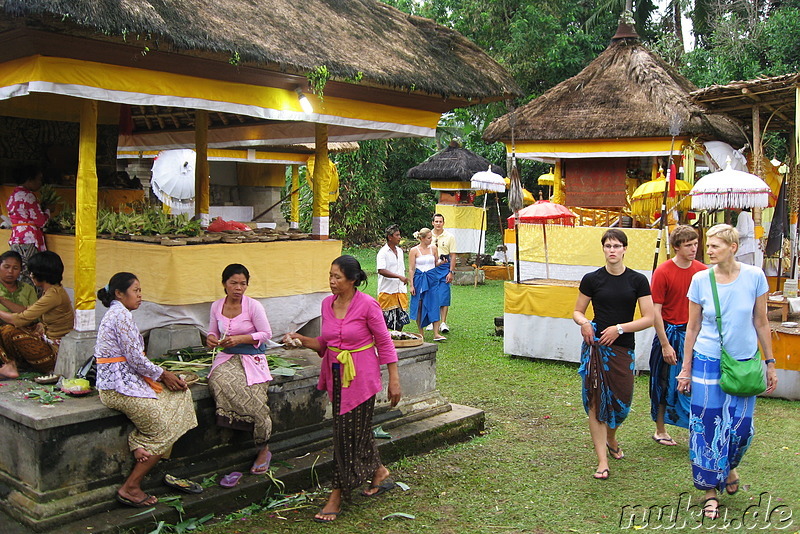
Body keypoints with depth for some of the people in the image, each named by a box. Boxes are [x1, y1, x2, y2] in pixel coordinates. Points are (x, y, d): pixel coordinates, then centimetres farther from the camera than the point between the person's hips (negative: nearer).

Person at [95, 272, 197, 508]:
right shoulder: (121, 315, -15)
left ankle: (143, 445, -4)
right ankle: (130, 488, 0)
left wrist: (162, 375, 5)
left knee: (180, 393, 4)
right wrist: (162, 374, -4)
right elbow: (136, 359, -19)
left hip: (125, 380, 10)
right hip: (120, 387, -10)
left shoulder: (116, 314, 17)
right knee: (164, 432, -4)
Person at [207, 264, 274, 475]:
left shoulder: (253, 306, -5)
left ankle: (263, 449, -3)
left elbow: (266, 334, -5)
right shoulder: (216, 307, 9)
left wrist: (240, 339, -17)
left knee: (254, 400, -24)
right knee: (220, 379, -33)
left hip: (252, 359, -4)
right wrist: (211, 339, -4)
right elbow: (213, 332, 20)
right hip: (227, 358, 4)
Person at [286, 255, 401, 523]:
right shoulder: (327, 303, 3)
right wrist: (301, 340, -6)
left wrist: (394, 379, -8)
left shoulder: (367, 305, -14)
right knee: (358, 430, 14)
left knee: (349, 433, 0)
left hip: (361, 377, -6)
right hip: (336, 375, 6)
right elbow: (325, 343, 12)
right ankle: (379, 473, 36)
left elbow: (384, 343, -8)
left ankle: (338, 495, 10)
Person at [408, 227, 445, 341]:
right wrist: (411, 285, -8)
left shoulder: (433, 248, 7)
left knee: (434, 304, -4)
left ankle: (436, 334, -5)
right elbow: (411, 269, -3)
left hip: (432, 279, 3)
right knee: (419, 305, 3)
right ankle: (420, 332, 16)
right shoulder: (414, 250, -4)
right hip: (419, 279, -3)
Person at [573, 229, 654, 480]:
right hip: (595, 345, -1)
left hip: (623, 348, 1)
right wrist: (584, 323, -13)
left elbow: (648, 318, -1)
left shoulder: (638, 280, 1)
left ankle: (611, 438, 40)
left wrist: (619, 328, -12)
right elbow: (577, 311, 9)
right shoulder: (592, 279, 1)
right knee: (596, 401, -5)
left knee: (621, 401, 7)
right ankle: (602, 460, 1)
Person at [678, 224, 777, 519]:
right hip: (708, 362, 0)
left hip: (744, 363, 1)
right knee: (707, 426, 1)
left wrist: (770, 363, 6)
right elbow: (693, 326, 2)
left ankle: (729, 466, 39)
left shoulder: (754, 277, -7)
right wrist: (686, 369, 3)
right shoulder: (700, 280, -6)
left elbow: (761, 323, 3)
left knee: (740, 426, 6)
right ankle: (710, 489, 18)